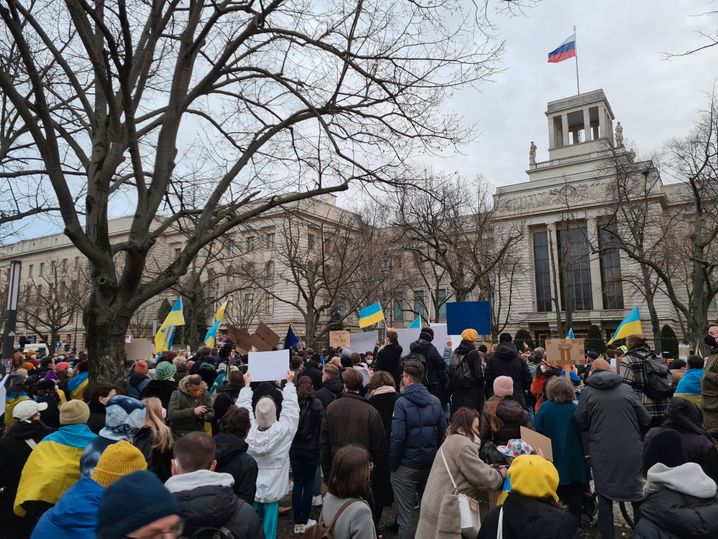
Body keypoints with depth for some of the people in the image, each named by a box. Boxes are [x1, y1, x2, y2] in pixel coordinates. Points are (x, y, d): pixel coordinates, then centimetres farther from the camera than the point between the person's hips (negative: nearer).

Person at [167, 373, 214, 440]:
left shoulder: (205, 394, -2)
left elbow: (211, 414, 0)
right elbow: (171, 414, -25)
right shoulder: (177, 394, -13)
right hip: (180, 435, -3)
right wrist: (192, 411, -35)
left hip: (198, 433, 3)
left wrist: (203, 415, -22)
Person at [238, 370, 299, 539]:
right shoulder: (284, 430, -19)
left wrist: (247, 385, 15)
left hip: (249, 488, 2)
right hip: (272, 489, -2)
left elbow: (243, 408, 4)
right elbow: (290, 407, -5)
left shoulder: (248, 429, -13)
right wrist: (290, 383, 8)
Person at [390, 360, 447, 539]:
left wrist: (392, 463, -8)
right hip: (431, 463, 6)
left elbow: (397, 437, -20)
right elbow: (443, 432, 2)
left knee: (405, 512, 7)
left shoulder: (402, 402, -17)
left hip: (406, 465, -5)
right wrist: (436, 457, 13)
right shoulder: (435, 401, -1)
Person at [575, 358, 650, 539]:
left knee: (604, 497, 10)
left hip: (602, 453, -2)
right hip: (631, 451, 2)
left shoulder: (588, 392, -1)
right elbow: (646, 420, 4)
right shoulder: (626, 389, 4)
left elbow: (580, 423, -2)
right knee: (638, 495, 19)